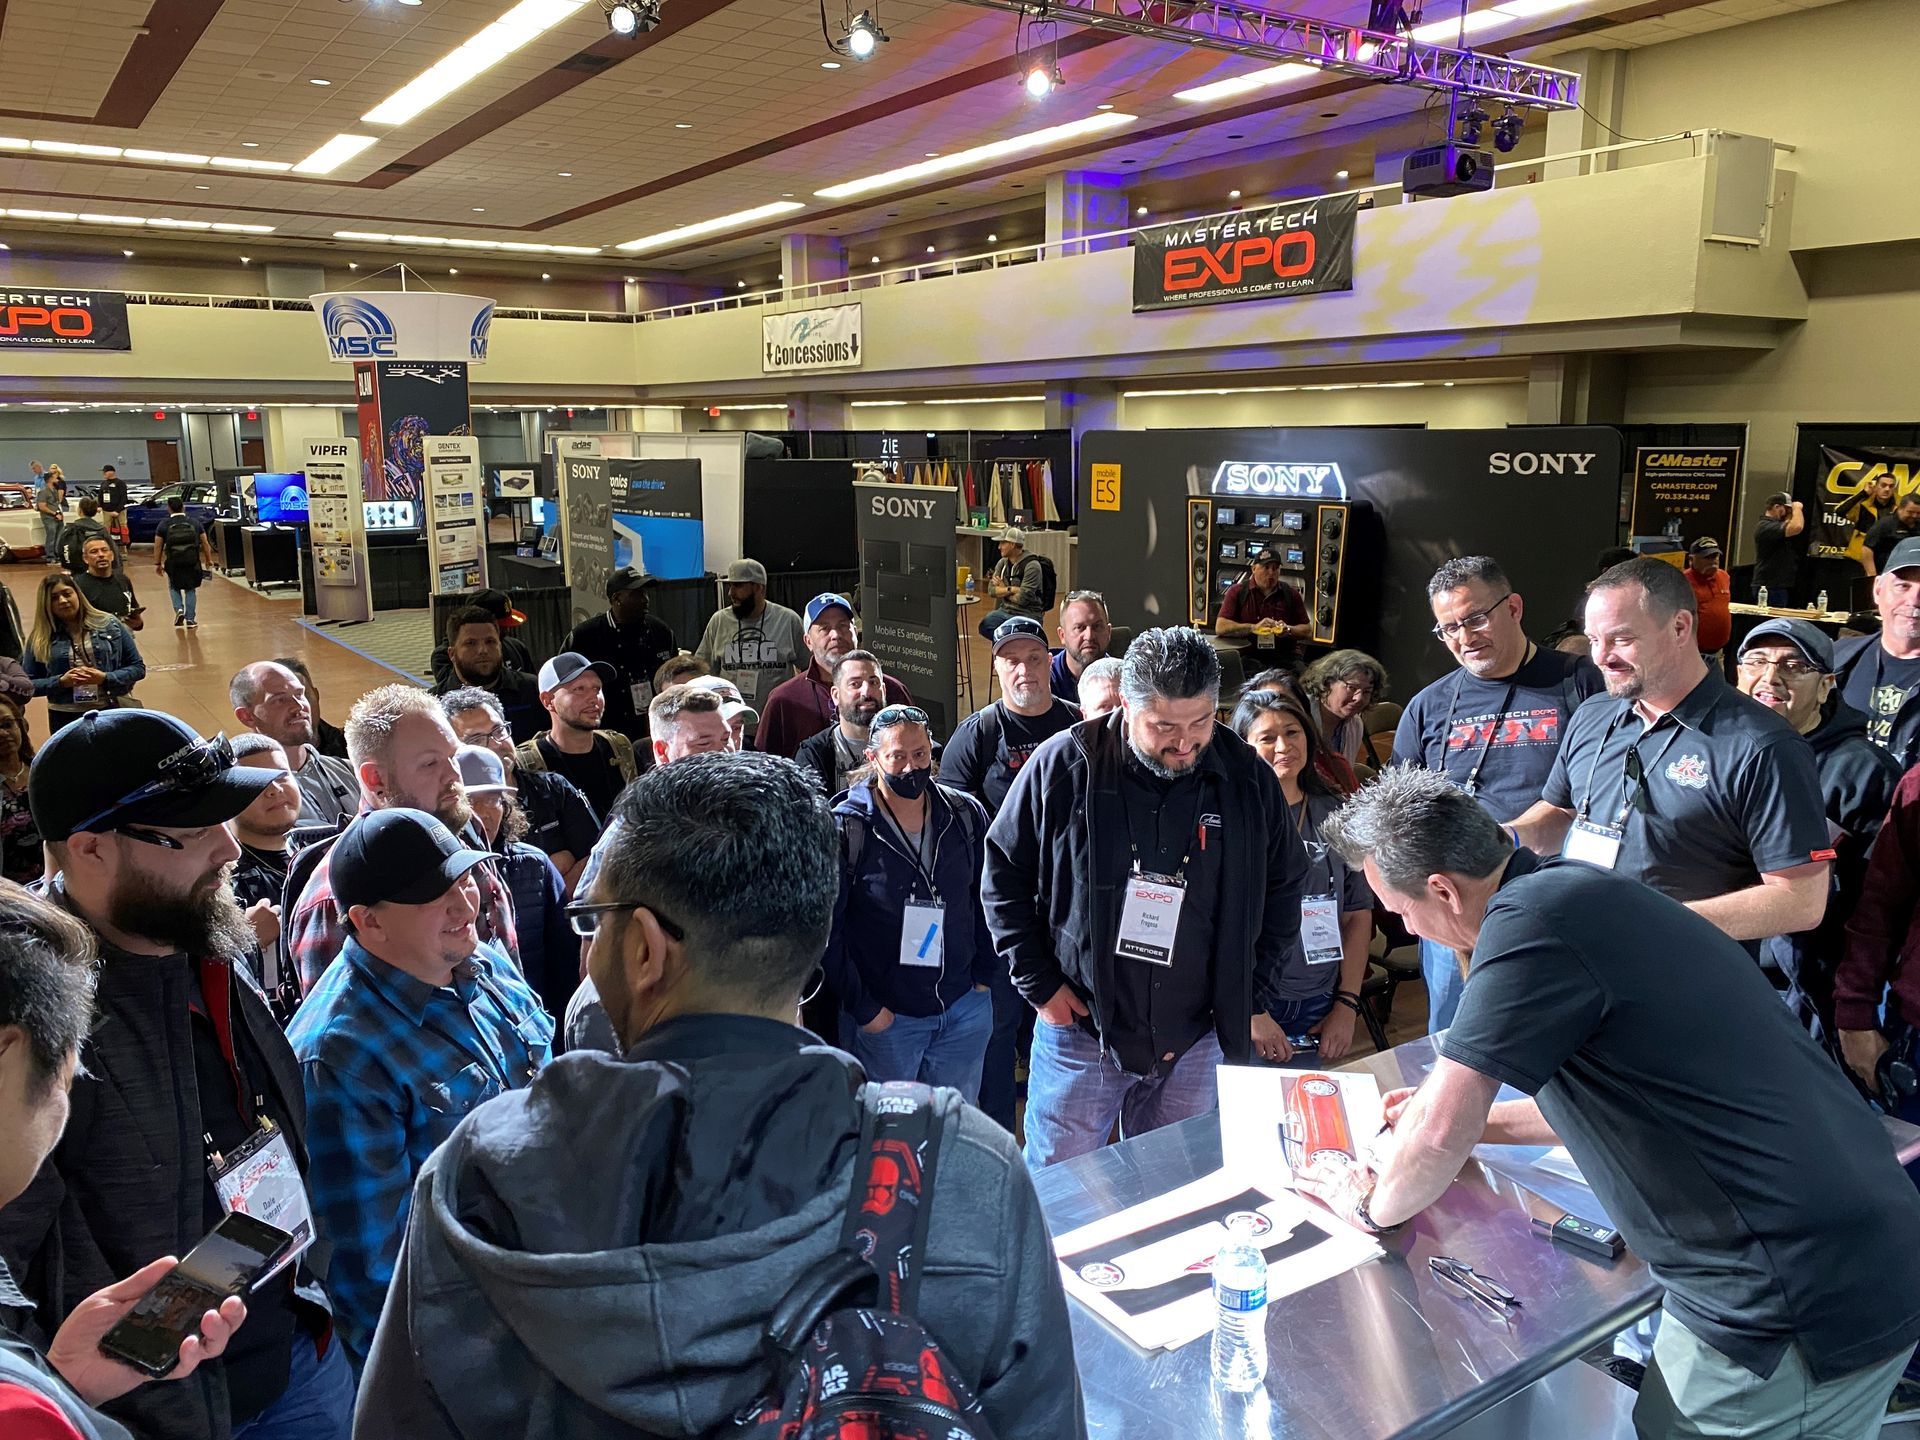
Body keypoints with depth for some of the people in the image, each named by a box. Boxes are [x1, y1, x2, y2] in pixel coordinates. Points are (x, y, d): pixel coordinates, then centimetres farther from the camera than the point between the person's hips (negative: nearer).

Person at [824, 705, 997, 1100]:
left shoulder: (967, 815, -1)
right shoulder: (846, 827, -12)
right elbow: (827, 929, -10)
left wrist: (985, 976, 5)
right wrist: (862, 1007, -9)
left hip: (965, 1009, 3)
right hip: (883, 1017, -3)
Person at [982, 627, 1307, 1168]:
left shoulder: (1248, 778, -4)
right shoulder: (1062, 766, -11)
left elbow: (1283, 887, 10)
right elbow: (1004, 877, -2)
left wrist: (1256, 999, 6)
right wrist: (1040, 985, -6)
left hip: (1198, 1041, 2)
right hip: (1081, 1029, -2)